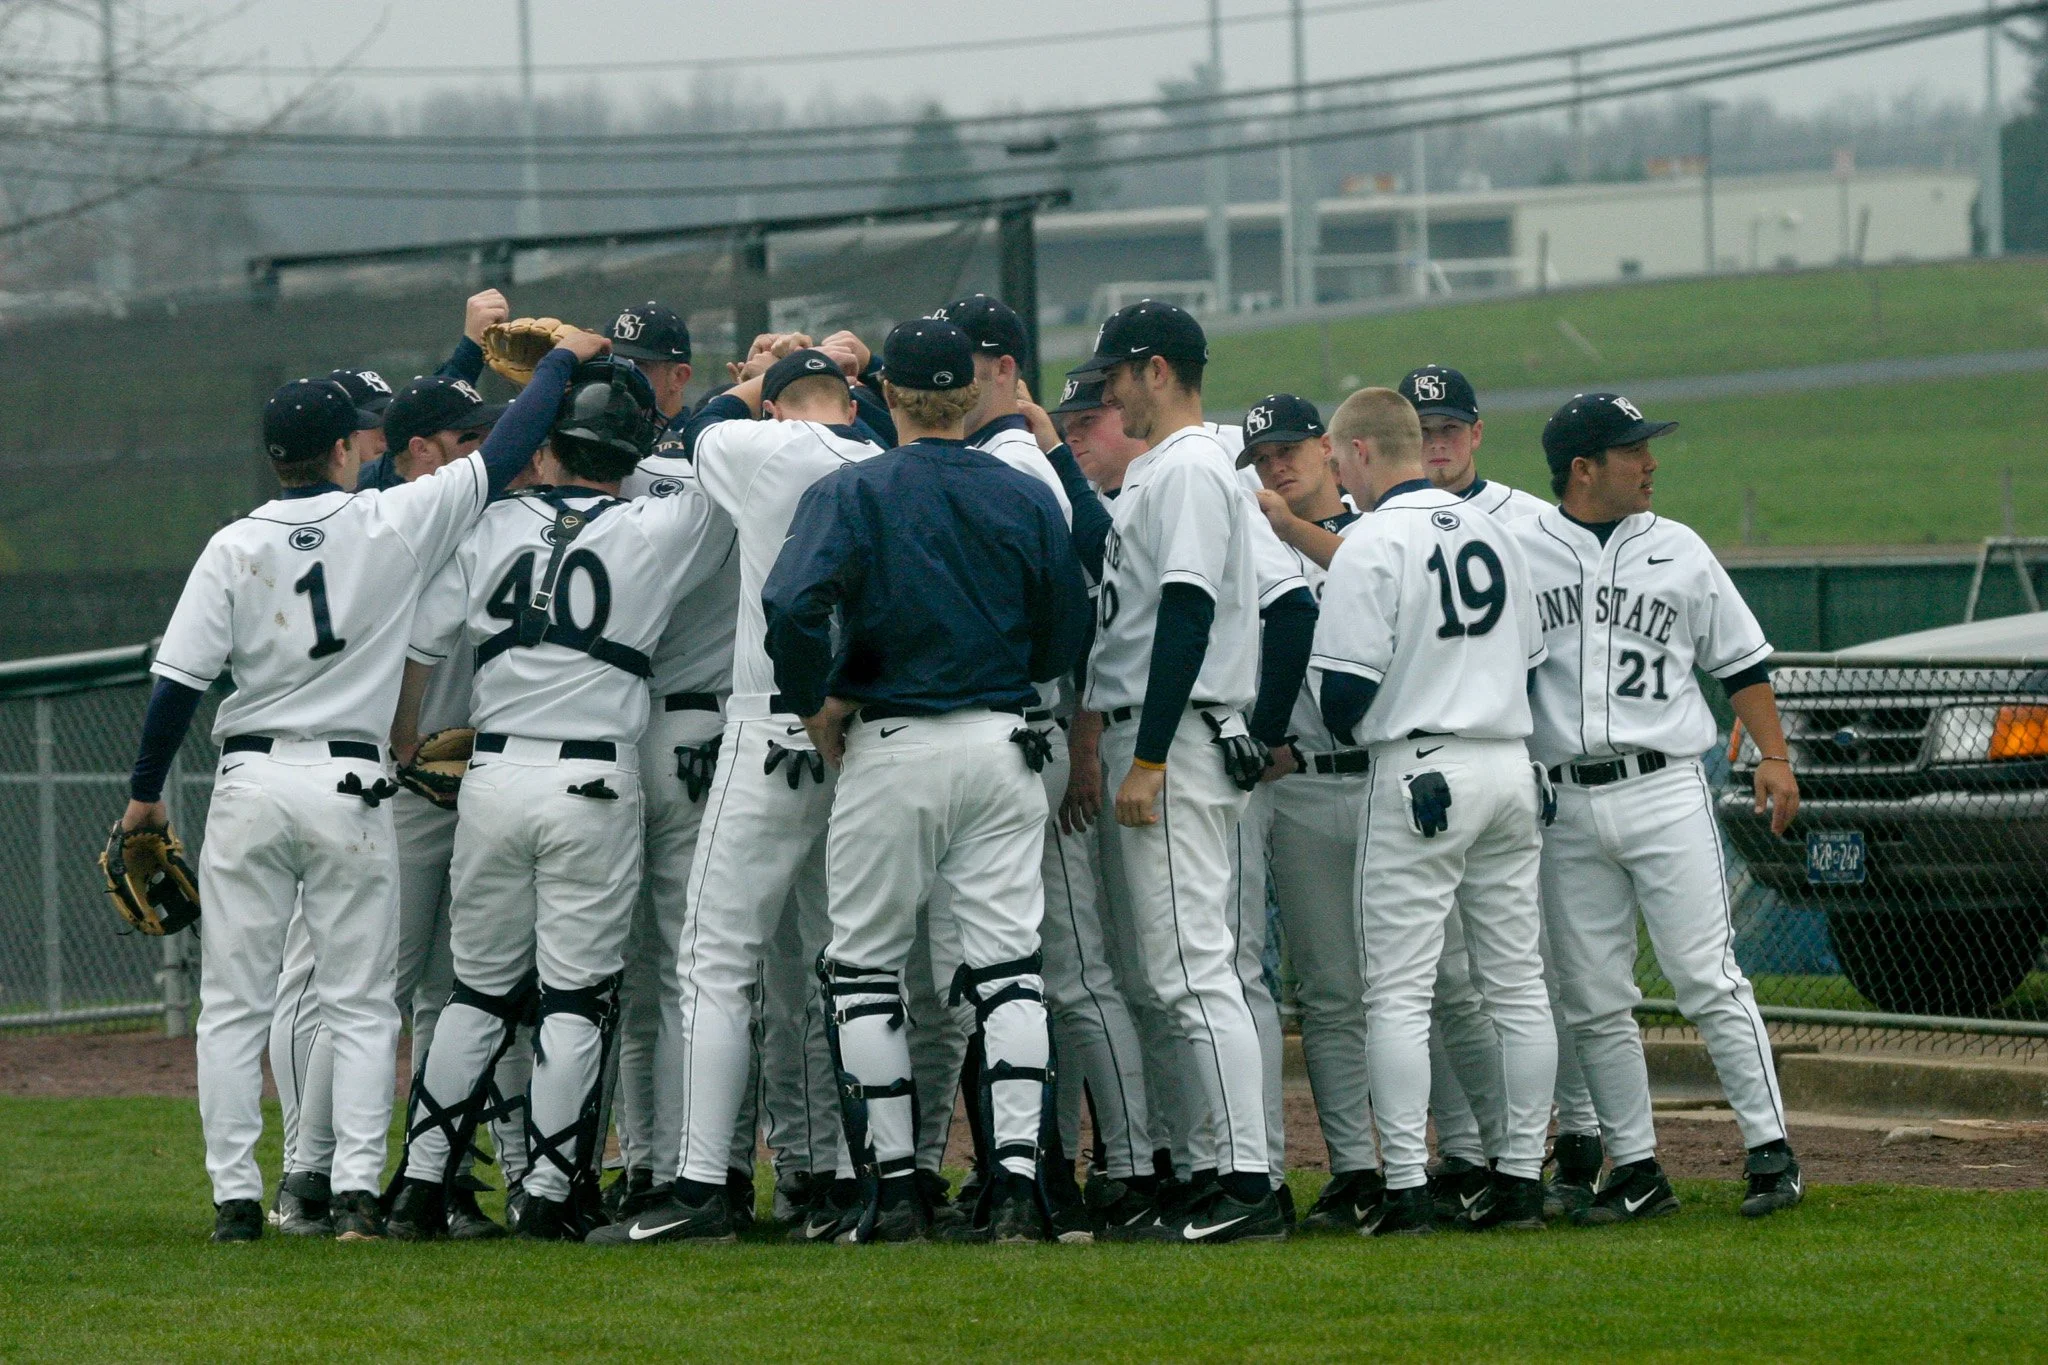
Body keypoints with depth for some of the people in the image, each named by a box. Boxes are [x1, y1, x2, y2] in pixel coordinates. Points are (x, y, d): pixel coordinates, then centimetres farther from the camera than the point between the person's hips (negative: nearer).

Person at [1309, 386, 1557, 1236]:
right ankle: (1521, 1177, 10)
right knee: (1516, 983, 9)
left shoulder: (1372, 542, -10)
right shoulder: (1490, 530, 12)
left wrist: (1348, 730, 9)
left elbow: (1347, 684, -12)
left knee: (1398, 991, -4)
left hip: (1419, 775, -7)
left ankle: (1406, 1187, -9)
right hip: (1510, 766, 7)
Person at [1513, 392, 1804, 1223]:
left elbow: (1741, 660, 15)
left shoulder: (1679, 552, 11)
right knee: (1594, 1003, 3)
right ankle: (1637, 1173, 10)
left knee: (1708, 980, -7)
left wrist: (1773, 756, 6)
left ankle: (1771, 1151, -3)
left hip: (1664, 790, -1)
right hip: (1565, 805, 1)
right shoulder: (1515, 552, 5)